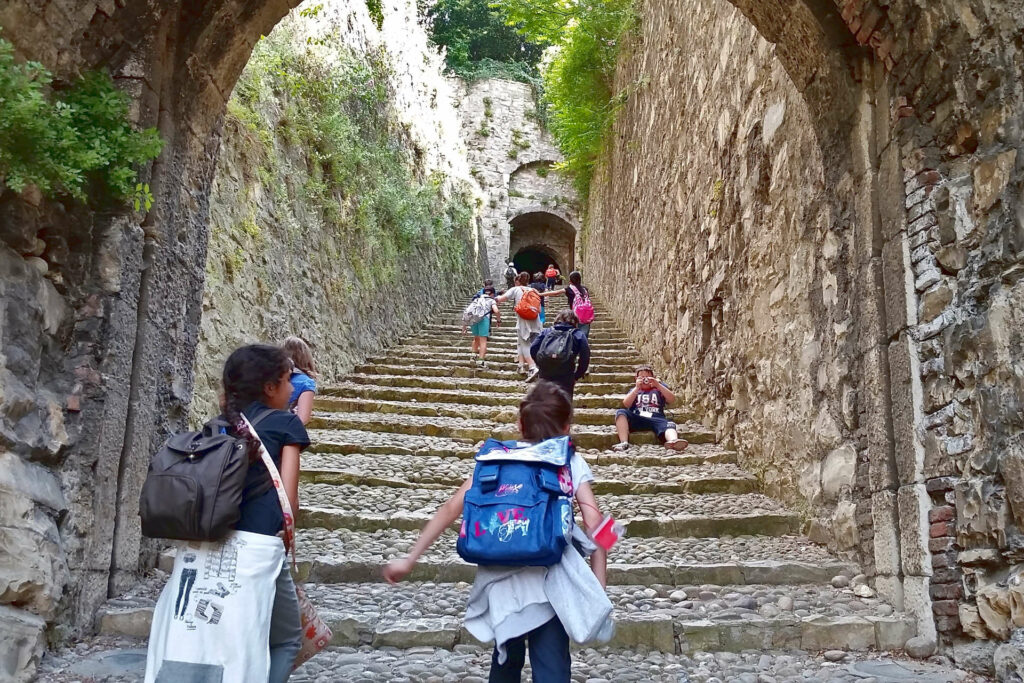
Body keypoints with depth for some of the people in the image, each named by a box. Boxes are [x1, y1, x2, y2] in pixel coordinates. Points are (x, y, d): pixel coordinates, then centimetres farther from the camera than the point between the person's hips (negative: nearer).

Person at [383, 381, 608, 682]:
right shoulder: (572, 463, 6)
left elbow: (451, 509, 4)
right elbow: (594, 524, -5)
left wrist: (410, 559, 7)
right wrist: (598, 589, -2)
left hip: (500, 579, 3)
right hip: (548, 582, -2)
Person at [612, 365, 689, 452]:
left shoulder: (658, 390, 25)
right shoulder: (634, 391, 28)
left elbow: (672, 400, 6)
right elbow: (626, 404, 7)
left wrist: (658, 385, -2)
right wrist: (637, 388, -2)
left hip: (656, 419, -1)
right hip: (637, 419, 1)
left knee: (670, 425, -33)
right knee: (620, 412, -25)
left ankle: (673, 441, -68)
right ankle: (624, 443, -41)